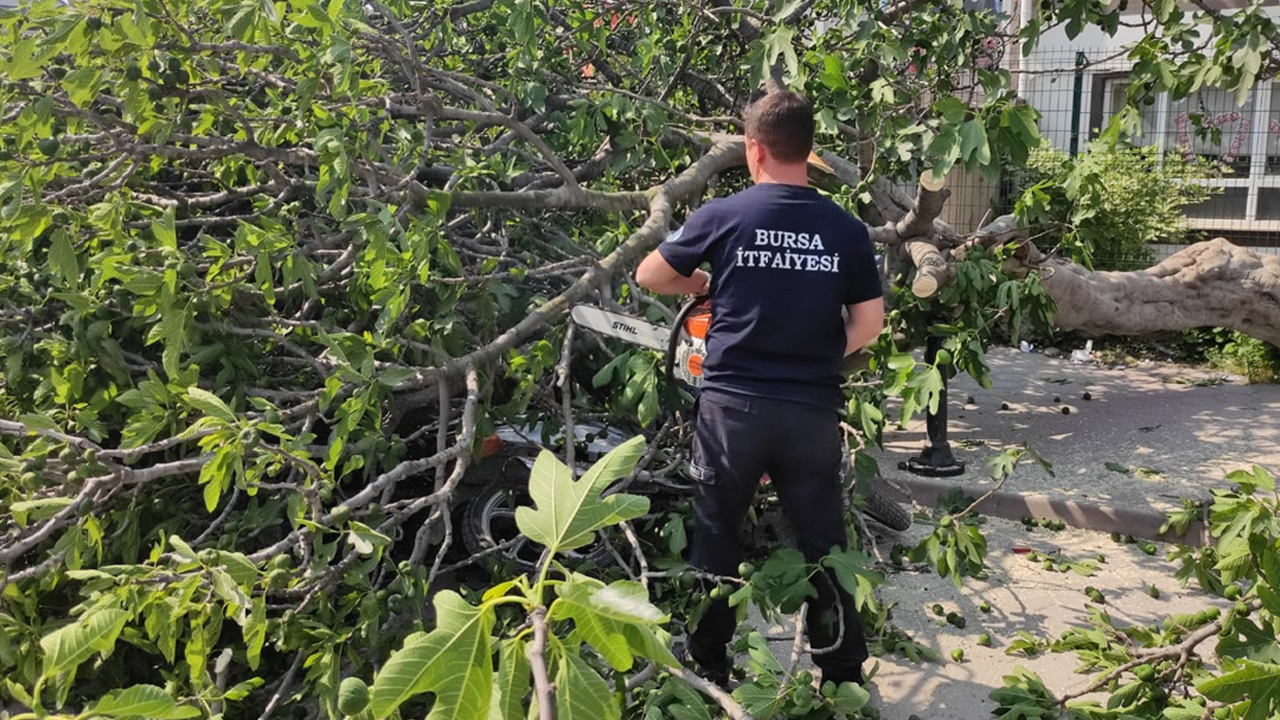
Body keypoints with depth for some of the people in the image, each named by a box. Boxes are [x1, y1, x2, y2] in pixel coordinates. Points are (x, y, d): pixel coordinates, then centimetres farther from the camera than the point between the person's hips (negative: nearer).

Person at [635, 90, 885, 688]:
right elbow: (869, 322, 2)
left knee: (715, 539, 14)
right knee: (823, 544, 14)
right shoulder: (846, 230, -1)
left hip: (732, 403, -1)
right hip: (813, 410, 2)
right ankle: (843, 672, 24)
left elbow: (649, 276, 6)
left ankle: (707, 668, 25)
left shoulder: (722, 216, -5)